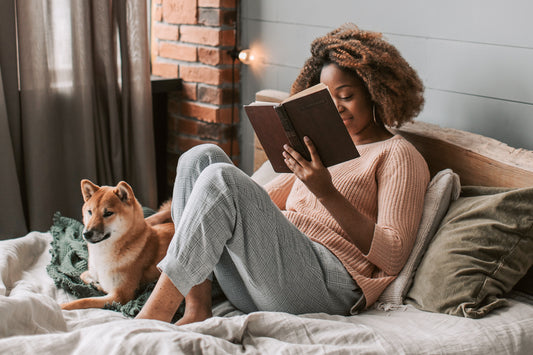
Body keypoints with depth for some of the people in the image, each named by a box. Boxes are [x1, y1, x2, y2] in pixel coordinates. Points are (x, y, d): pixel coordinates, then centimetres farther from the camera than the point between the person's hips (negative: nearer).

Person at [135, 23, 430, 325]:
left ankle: (156, 312, -23)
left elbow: (393, 256, -7)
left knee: (221, 179, -24)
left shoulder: (399, 155, 6)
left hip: (325, 283, -8)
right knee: (203, 158, -6)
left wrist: (327, 193, -16)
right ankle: (196, 306, -17)